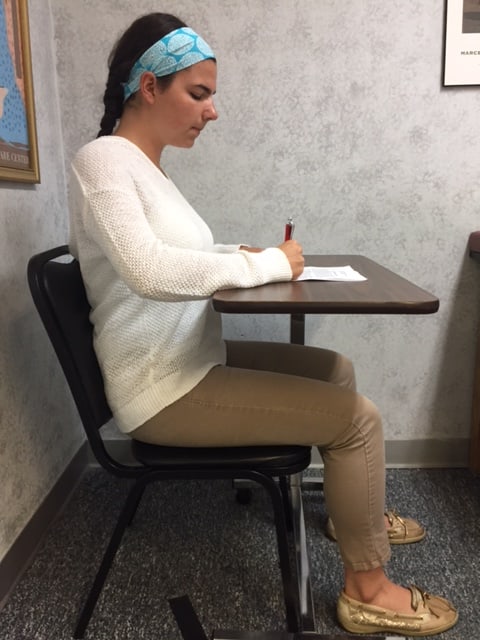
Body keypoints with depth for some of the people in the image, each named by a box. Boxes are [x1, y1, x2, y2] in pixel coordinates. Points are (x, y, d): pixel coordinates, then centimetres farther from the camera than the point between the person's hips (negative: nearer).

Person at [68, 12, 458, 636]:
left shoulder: (143, 163, 12)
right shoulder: (102, 160, -17)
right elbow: (151, 272, -32)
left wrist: (240, 255, -1)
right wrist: (265, 265, -21)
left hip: (194, 361, 9)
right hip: (164, 388, -9)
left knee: (337, 369, 17)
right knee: (358, 417, -11)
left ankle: (352, 507, 35)